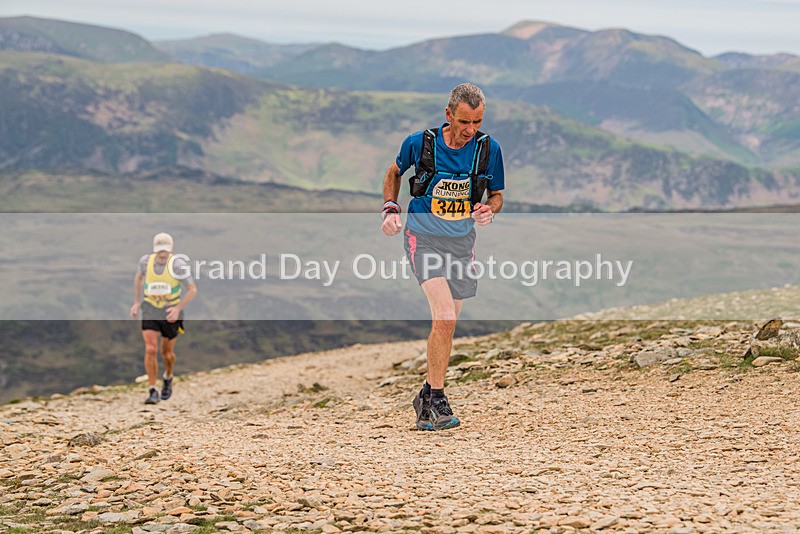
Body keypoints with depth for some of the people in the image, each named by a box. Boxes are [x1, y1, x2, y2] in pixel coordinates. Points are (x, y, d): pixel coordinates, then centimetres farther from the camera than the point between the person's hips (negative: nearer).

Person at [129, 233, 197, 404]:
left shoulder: (178, 264, -20)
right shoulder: (146, 260, -11)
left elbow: (192, 290, -14)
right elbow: (138, 277, 13)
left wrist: (178, 308, -24)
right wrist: (137, 302, 8)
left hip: (171, 313, -1)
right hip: (150, 311, 1)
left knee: (167, 353, 11)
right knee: (150, 350, -15)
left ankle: (168, 379, 45)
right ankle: (153, 392, -7)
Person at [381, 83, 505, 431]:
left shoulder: (488, 149, -7)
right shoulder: (420, 143, -12)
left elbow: (496, 194, 7)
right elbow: (395, 172, 9)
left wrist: (489, 209, -16)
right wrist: (390, 209, -5)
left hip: (462, 241, 4)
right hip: (423, 237, -4)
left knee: (446, 324, 9)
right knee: (445, 316, -20)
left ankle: (427, 398, 26)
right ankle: (437, 399, -10)